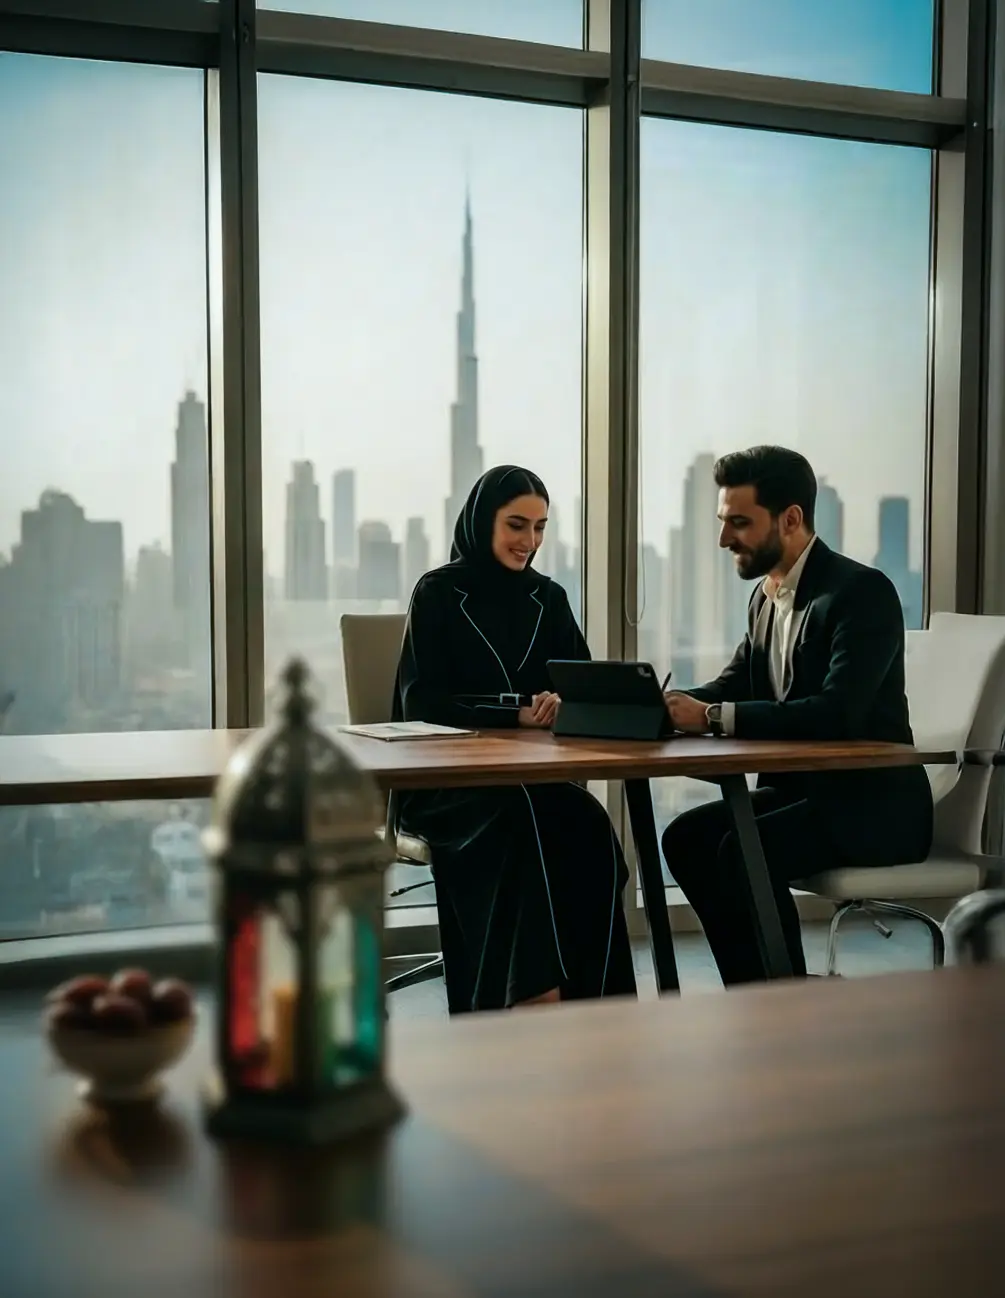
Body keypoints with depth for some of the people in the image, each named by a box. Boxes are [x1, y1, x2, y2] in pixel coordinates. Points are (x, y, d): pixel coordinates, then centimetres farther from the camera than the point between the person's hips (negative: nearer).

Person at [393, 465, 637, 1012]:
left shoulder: (548, 598, 14)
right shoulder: (438, 593, 0)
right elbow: (422, 702, -9)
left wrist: (564, 702, -20)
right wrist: (516, 711, -21)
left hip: (534, 774, 4)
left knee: (587, 825, -29)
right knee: (526, 822, -36)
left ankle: (587, 1001, -27)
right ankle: (529, 996, -31)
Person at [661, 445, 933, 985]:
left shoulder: (864, 591, -18)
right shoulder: (764, 595, 9)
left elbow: (837, 713, -30)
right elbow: (733, 687, 12)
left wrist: (714, 717, -32)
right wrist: (670, 703, -10)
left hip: (874, 804, -9)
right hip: (798, 787, 9)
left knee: (742, 851, -28)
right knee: (687, 836, -8)